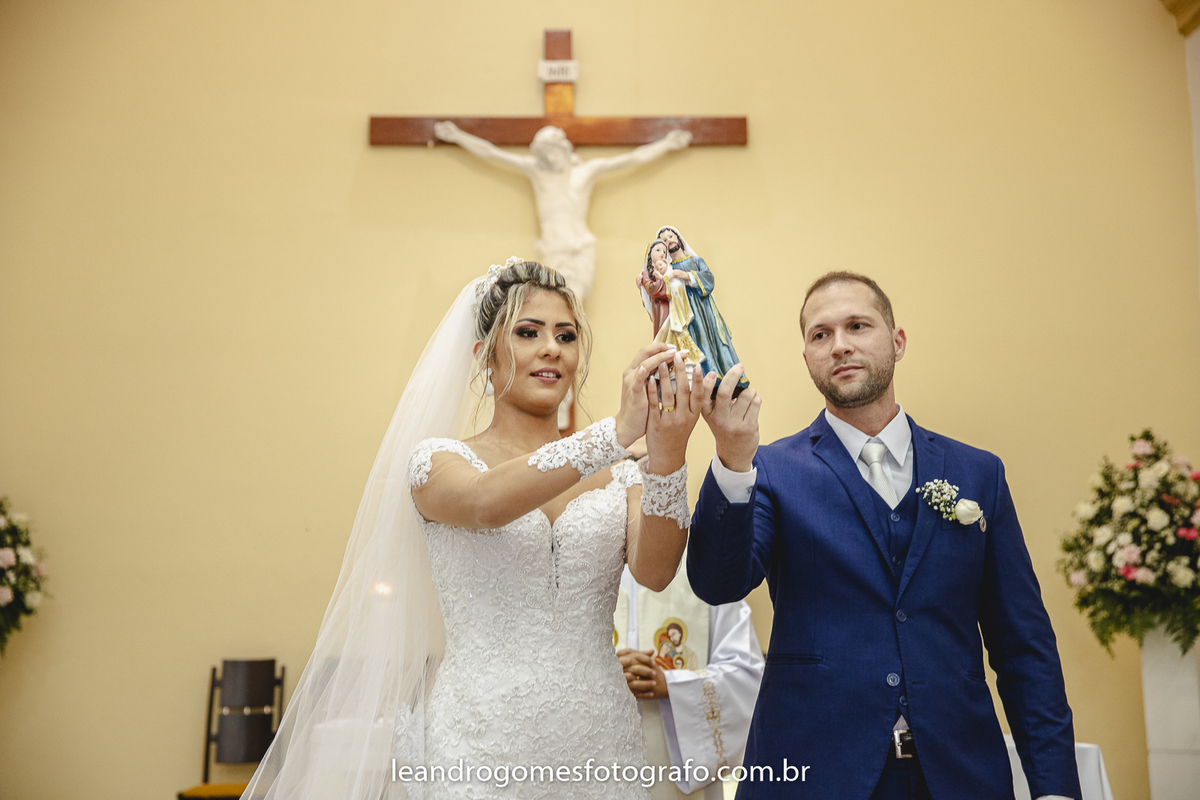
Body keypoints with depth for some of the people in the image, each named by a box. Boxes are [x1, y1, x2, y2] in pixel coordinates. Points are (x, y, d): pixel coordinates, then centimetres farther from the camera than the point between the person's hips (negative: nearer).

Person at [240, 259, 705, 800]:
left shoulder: (616, 474, 6)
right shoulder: (437, 460, -2)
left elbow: (654, 570, -11)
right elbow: (486, 504, -24)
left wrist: (667, 456, -27)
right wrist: (619, 431, -32)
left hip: (600, 742, 3)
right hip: (483, 748, -3)